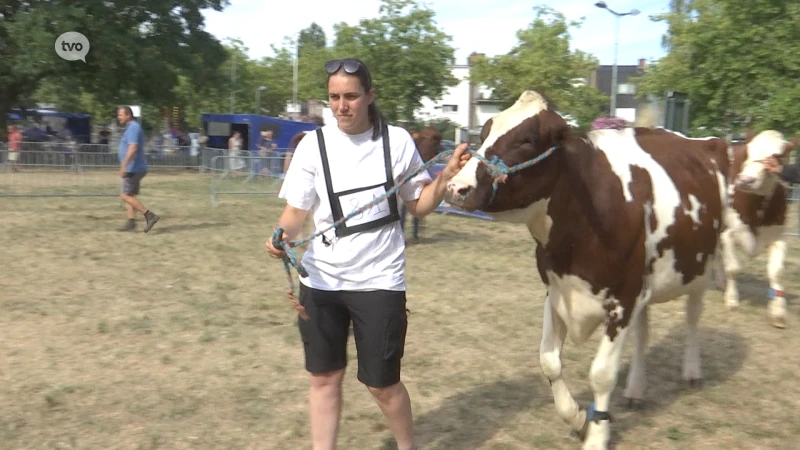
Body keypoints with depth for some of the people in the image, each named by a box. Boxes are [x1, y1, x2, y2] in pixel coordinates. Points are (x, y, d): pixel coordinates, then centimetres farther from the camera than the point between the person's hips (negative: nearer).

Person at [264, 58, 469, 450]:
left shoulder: (397, 141, -5)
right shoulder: (314, 144, -4)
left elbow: (419, 206, 4)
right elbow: (296, 211, -3)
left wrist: (446, 177, -13)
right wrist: (282, 236, -24)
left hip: (378, 279, -1)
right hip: (321, 279, 2)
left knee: (382, 382, 6)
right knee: (324, 377, 13)